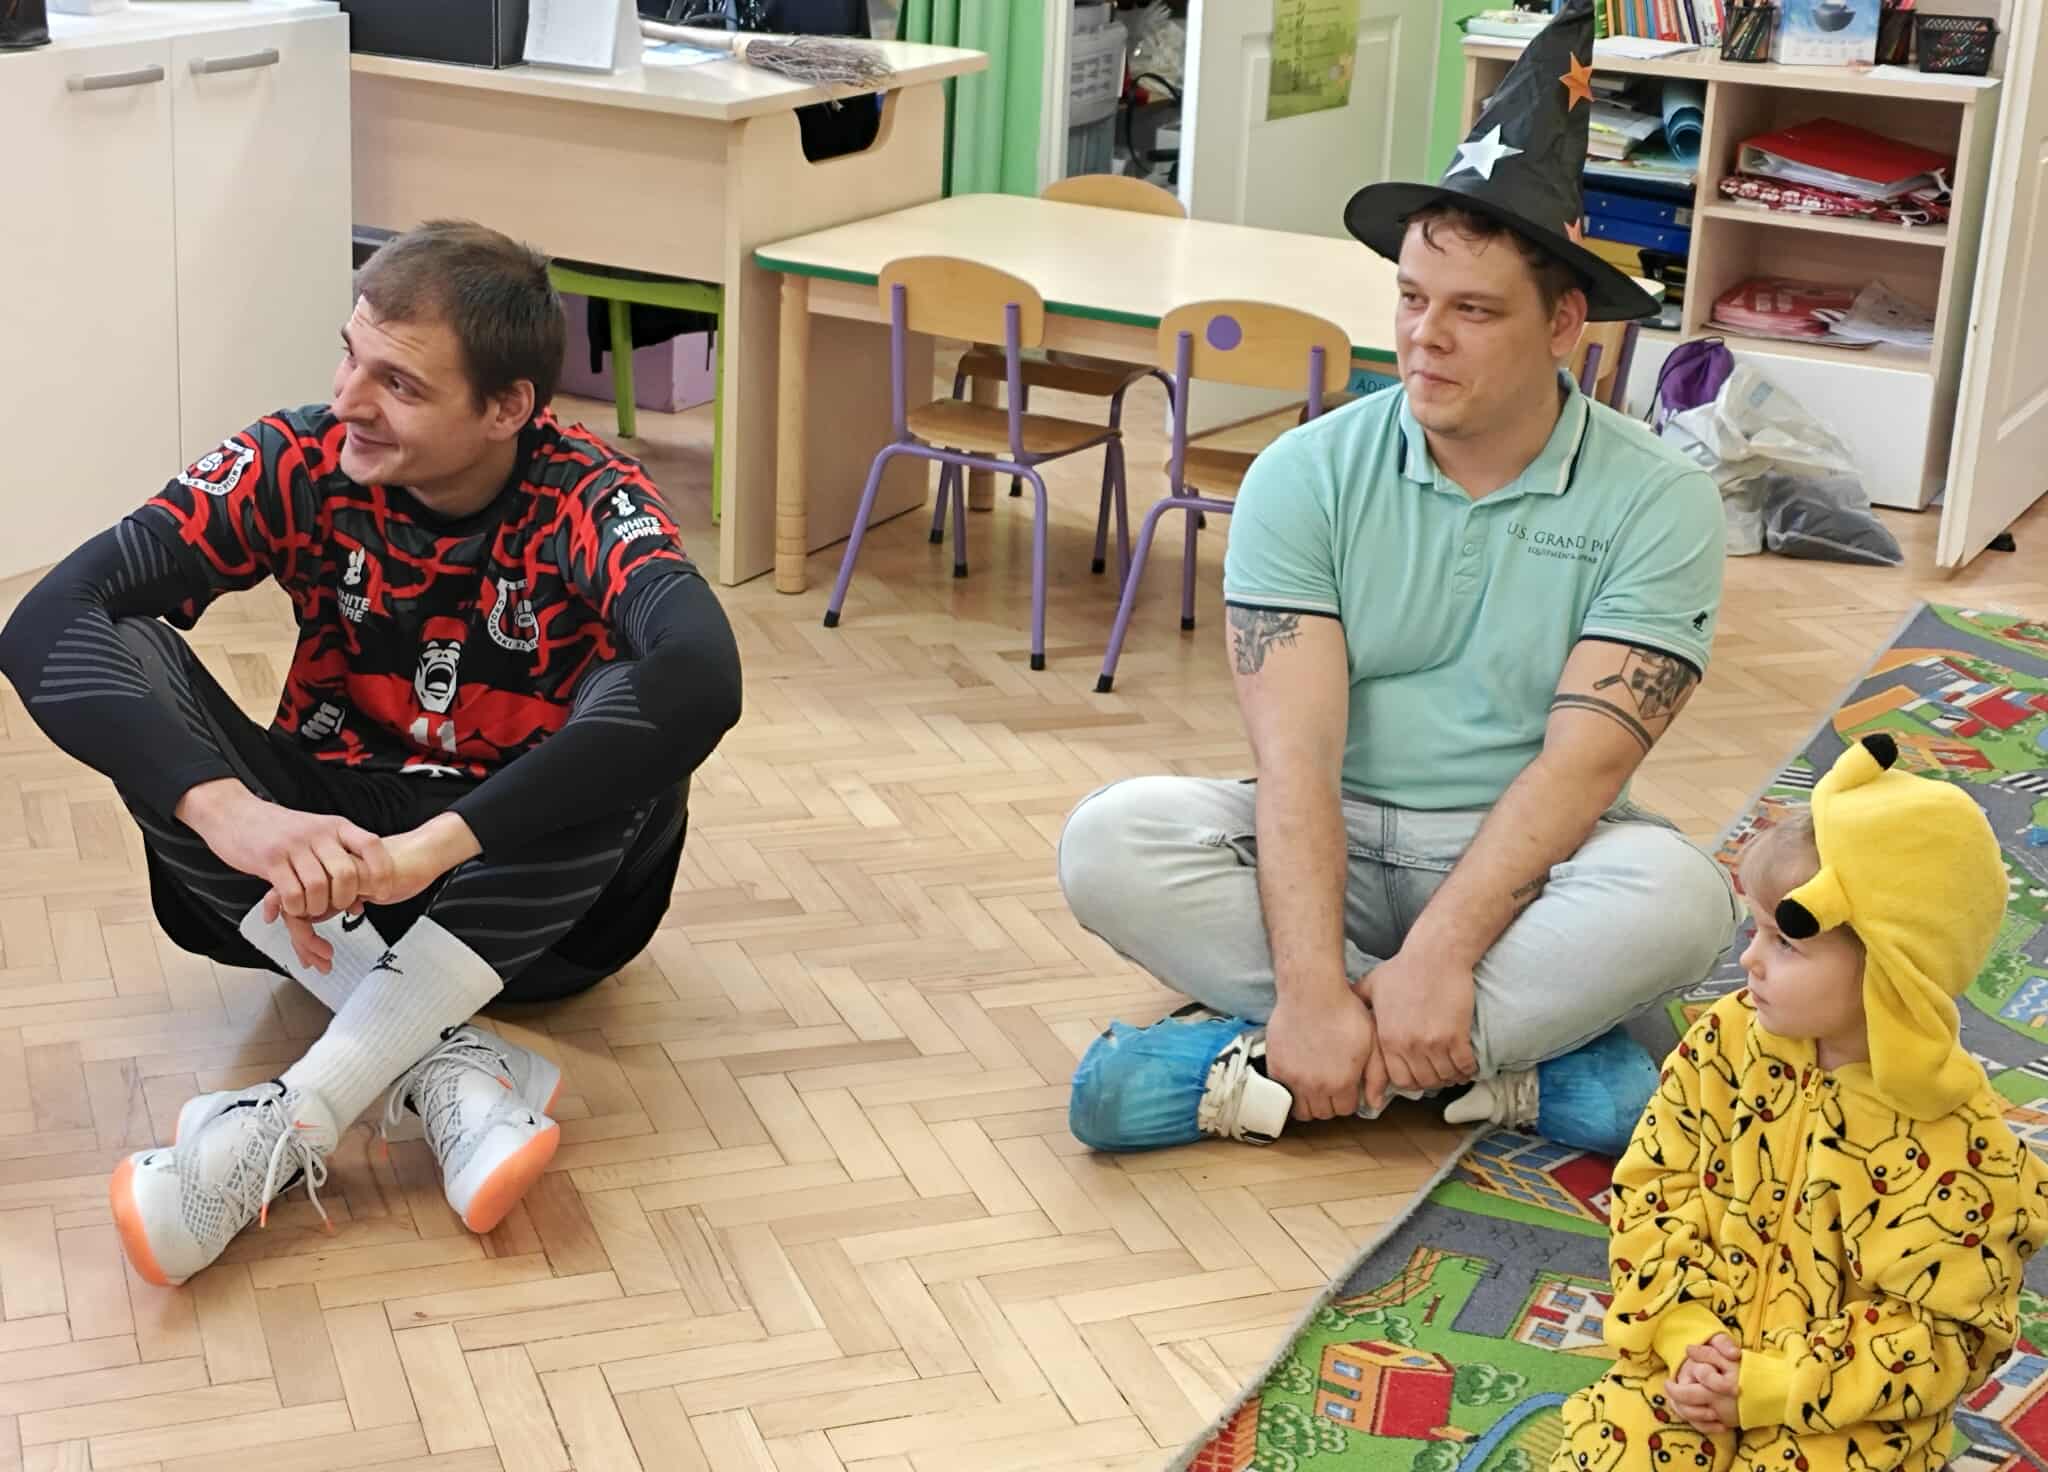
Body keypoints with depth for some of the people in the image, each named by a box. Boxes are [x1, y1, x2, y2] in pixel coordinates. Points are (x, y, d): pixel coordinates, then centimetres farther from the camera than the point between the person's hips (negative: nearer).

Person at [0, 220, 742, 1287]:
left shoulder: (586, 503, -20)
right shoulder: (302, 463, -14)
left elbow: (701, 678, -42)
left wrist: (425, 849, -48)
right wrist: (232, 813, -42)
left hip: (538, 895, -2)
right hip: (323, 860, 2)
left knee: (634, 701, -31)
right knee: (120, 646, -20)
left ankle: (302, 1113, -35)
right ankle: (445, 1066, -31)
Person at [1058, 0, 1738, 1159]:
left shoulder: (1656, 501, -7)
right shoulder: (1308, 476, -5)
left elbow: (1582, 759, -17)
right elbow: (1295, 750, -15)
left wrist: (1437, 951, -30)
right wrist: (1313, 986, -28)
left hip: (1526, 857, -1)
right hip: (1331, 844, 2)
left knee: (1677, 895, -33)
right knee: (1111, 842, -25)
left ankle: (1253, 1067, -26)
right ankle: (1520, 1060, -23)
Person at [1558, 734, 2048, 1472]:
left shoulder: (1954, 1141, -17)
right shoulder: (1728, 1040, -5)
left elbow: (1944, 1328, -13)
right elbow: (1654, 1185, 1)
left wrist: (1767, 1388, -19)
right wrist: (1686, 1334, -13)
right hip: (1702, 1355, 3)